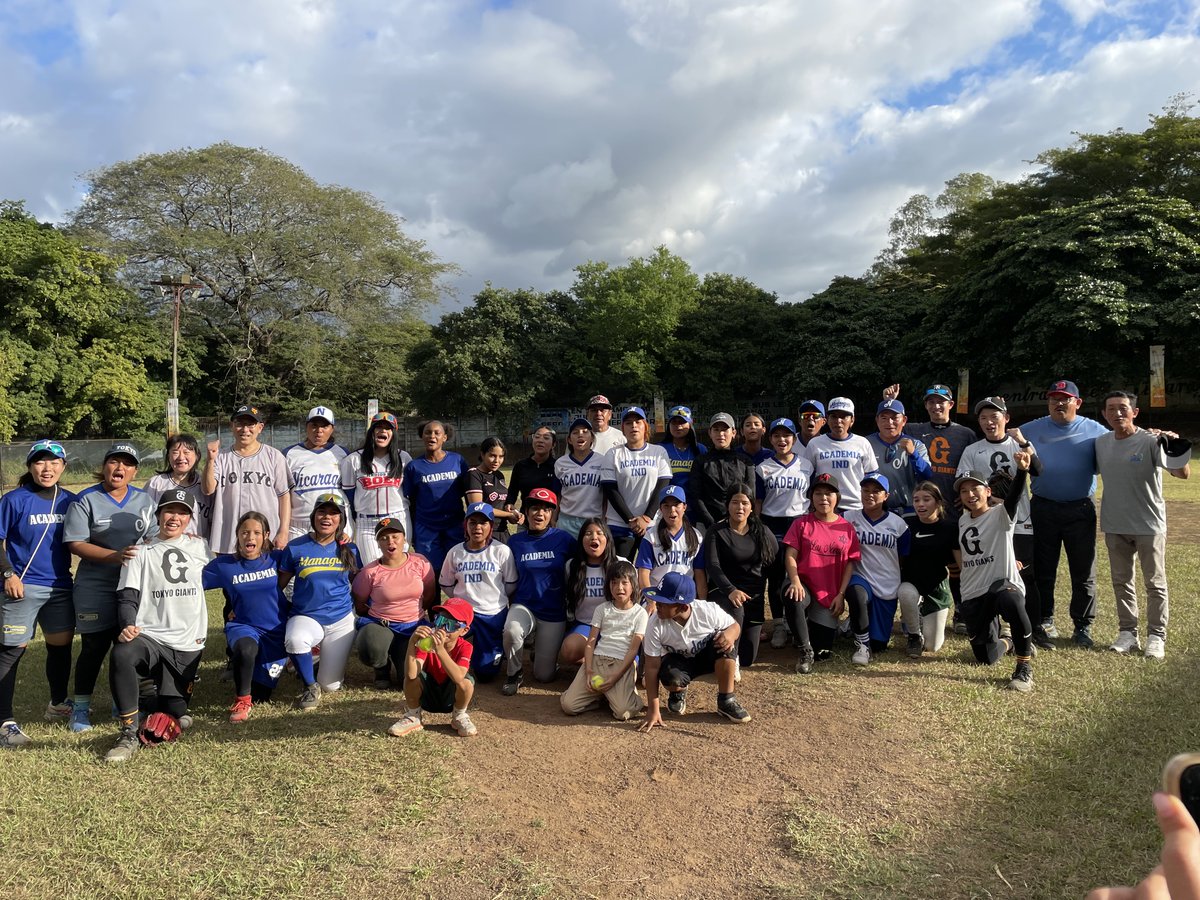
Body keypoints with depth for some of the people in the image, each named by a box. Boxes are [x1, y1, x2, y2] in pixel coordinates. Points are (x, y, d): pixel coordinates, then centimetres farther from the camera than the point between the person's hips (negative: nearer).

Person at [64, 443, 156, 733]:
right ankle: (81, 707, 20)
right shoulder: (86, 500, -4)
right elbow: (75, 543, -11)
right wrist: (115, 556, -23)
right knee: (94, 647, 3)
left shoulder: (144, 500, 9)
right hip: (95, 589, -3)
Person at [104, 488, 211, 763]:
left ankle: (164, 691, 31)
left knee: (169, 715, -6)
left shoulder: (200, 547, 10)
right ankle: (129, 734, -22)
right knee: (121, 654, -37)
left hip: (188, 646, 2)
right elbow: (128, 598, -2)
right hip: (149, 638, -1)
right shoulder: (141, 553, 5)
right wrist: (127, 626, -21)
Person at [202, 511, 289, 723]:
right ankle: (241, 701, -13)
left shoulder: (276, 558, -1)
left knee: (259, 695, 0)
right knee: (245, 649, -39)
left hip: (276, 630, 1)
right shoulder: (224, 564, 0)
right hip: (243, 626, -1)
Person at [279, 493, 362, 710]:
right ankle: (310, 686, -9)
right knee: (294, 640, -38)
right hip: (305, 616, -1)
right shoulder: (295, 548, -2)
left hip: (341, 619, 1)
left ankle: (325, 659, 35)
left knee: (331, 685, -2)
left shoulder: (349, 549, 3)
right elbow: (278, 585, 2)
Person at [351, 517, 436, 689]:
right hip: (379, 624, -1)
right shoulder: (370, 572, -8)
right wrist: (379, 617, 4)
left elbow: (430, 596, 8)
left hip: (413, 627, 2)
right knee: (371, 650, -37)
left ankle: (398, 654, 24)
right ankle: (382, 668, 5)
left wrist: (413, 611, 5)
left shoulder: (420, 562, -3)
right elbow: (358, 605, 3)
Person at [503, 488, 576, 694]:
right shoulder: (515, 542, 0)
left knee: (544, 675, 2)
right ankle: (514, 672, -4)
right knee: (511, 631, -35)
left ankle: (540, 647, 36)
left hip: (554, 614, 0)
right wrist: (512, 606, -1)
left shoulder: (564, 539, -7)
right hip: (524, 606, 1)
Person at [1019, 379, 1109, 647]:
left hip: (1081, 509, -1)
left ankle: (1082, 627, 17)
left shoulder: (1096, 431, 3)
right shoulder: (1030, 430, 6)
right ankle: (1044, 621, 21)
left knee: (1083, 573, 5)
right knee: (1042, 570, 9)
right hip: (1043, 509, 1)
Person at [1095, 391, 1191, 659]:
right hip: (1114, 526, 5)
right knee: (1121, 581, 13)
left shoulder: (1151, 442, -15)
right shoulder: (1100, 443, 2)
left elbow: (1183, 473, -26)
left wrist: (1177, 451, -46)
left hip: (1149, 525, -5)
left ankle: (1156, 636, 17)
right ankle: (1127, 632, 24)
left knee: (1155, 583, 6)